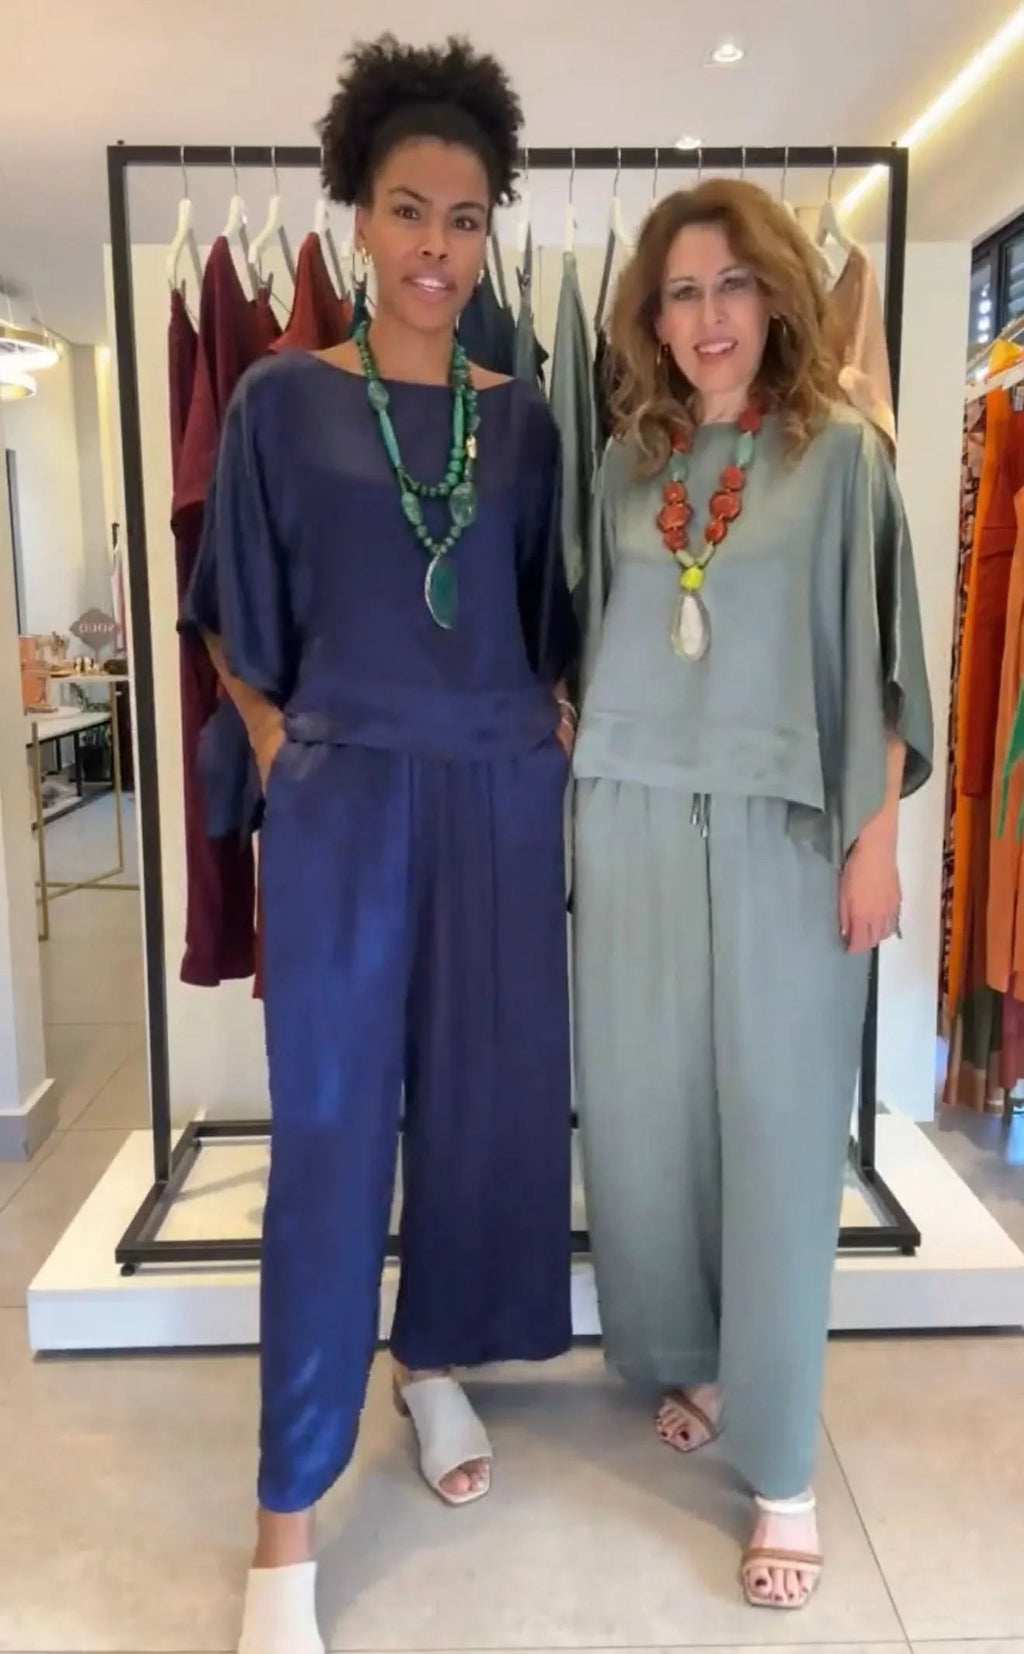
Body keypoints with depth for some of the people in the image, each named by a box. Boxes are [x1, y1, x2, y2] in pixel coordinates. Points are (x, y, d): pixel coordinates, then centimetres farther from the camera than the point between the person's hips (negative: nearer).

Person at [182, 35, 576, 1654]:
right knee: (331, 1127, -2)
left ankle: (437, 1363, 35)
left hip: (502, 798, 4)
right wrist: (289, 764, -1)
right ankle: (288, 1514, 10)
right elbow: (240, 624, 5)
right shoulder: (284, 401, 1)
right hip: (345, 799, -3)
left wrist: (557, 742, 6)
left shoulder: (522, 418, 9)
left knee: (487, 1098, 10)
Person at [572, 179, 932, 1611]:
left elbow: (876, 658, -2)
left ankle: (782, 1468, 14)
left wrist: (875, 838, -7)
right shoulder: (626, 465, 10)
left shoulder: (841, 454, 1)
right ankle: (689, 1362, 32)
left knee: (777, 1129, 1)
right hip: (635, 824, 4)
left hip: (780, 830, -3)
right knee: (644, 1111, 9)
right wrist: (580, 787, 9)